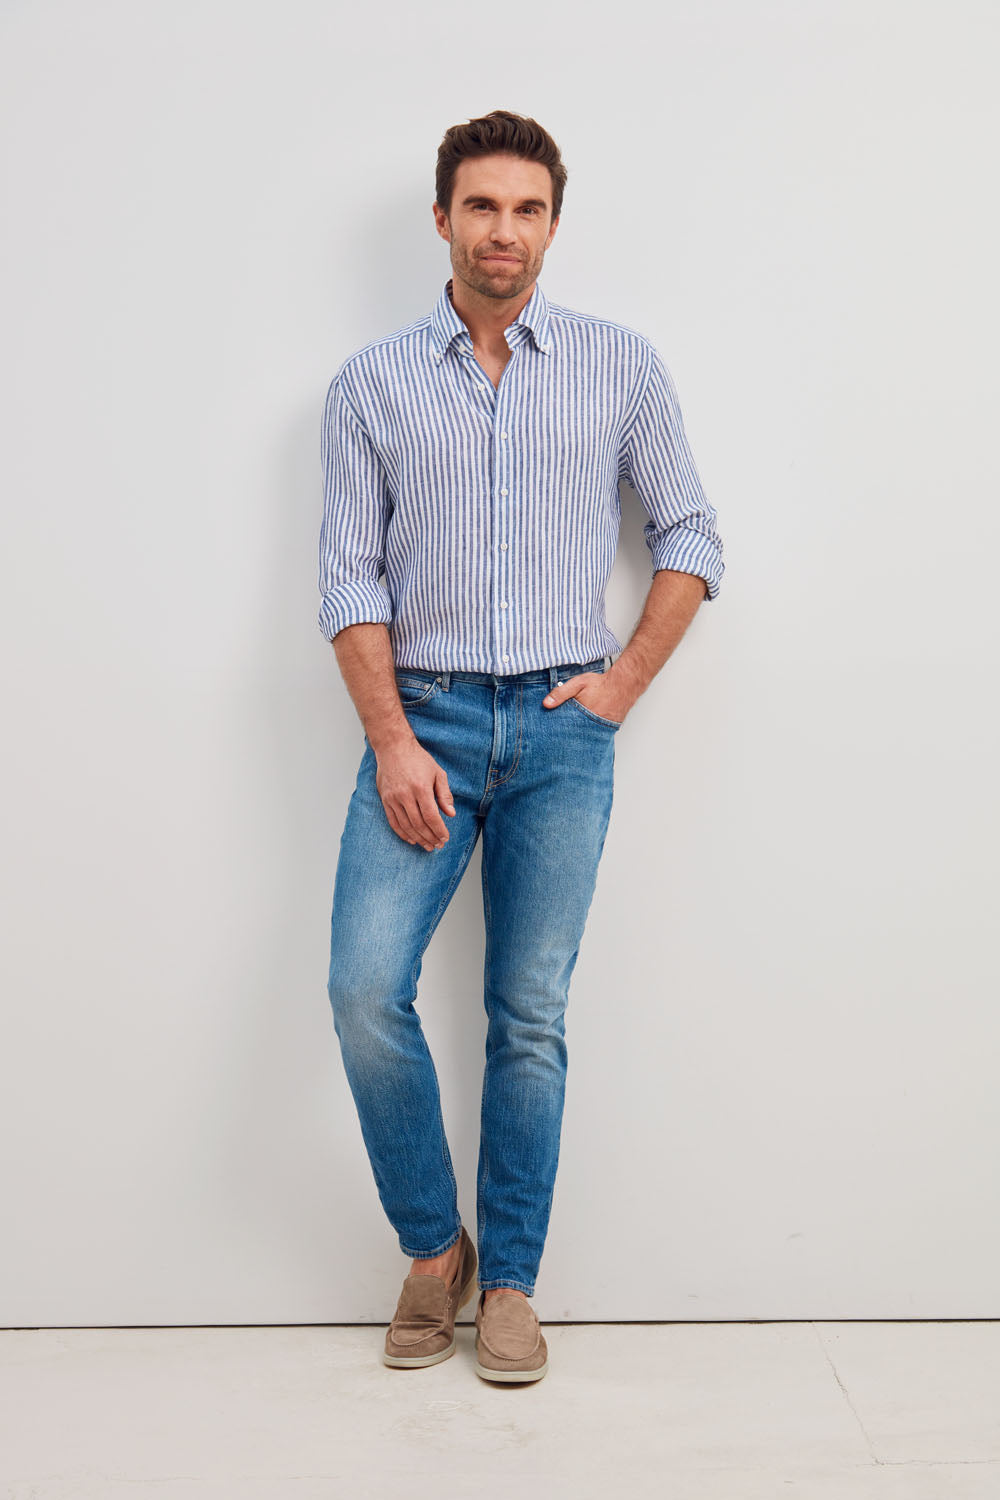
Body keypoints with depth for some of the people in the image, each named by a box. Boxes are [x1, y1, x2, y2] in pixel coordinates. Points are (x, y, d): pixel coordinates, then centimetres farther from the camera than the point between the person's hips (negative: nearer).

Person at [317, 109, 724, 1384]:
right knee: (366, 990, -11)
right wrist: (392, 740, -9)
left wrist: (623, 682, 0)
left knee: (529, 1018, 3)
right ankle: (431, 1245, 13)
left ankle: (508, 1280, 20)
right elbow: (350, 577, 1)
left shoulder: (622, 367, 7)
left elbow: (691, 539, 11)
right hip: (423, 718, 0)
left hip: (561, 728, 0)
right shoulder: (371, 384, 6)